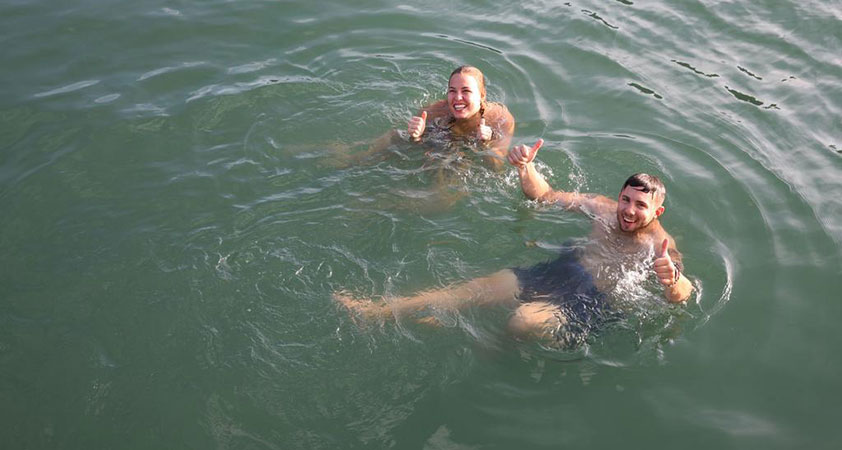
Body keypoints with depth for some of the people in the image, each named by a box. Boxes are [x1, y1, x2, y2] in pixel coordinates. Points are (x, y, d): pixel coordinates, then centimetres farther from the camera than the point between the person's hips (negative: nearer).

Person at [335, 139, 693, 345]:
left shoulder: (661, 246, -5)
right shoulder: (603, 208, 10)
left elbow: (682, 298, -18)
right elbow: (545, 195, 14)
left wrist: (672, 280, -42)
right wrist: (526, 169, -6)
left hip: (591, 302, -5)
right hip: (561, 270, 6)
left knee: (524, 321, -35)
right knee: (476, 288, -10)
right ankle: (376, 312, -12)